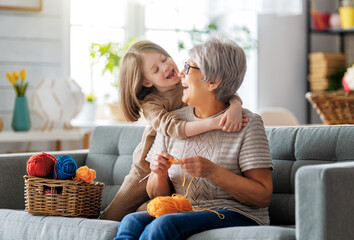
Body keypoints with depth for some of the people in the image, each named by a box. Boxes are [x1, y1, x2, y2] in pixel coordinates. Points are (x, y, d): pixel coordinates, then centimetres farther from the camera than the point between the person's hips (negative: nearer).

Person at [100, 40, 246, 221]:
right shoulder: (150, 104, -17)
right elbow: (174, 129, -36)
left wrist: (235, 108, -42)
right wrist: (213, 123, -48)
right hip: (150, 166, -1)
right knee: (112, 217, 3)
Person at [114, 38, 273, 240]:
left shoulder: (248, 123, -3)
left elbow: (263, 196, -9)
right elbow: (155, 194, 16)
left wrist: (212, 172, -19)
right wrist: (160, 175, -7)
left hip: (236, 216, -4)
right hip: (183, 213, 5)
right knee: (131, 222, -29)